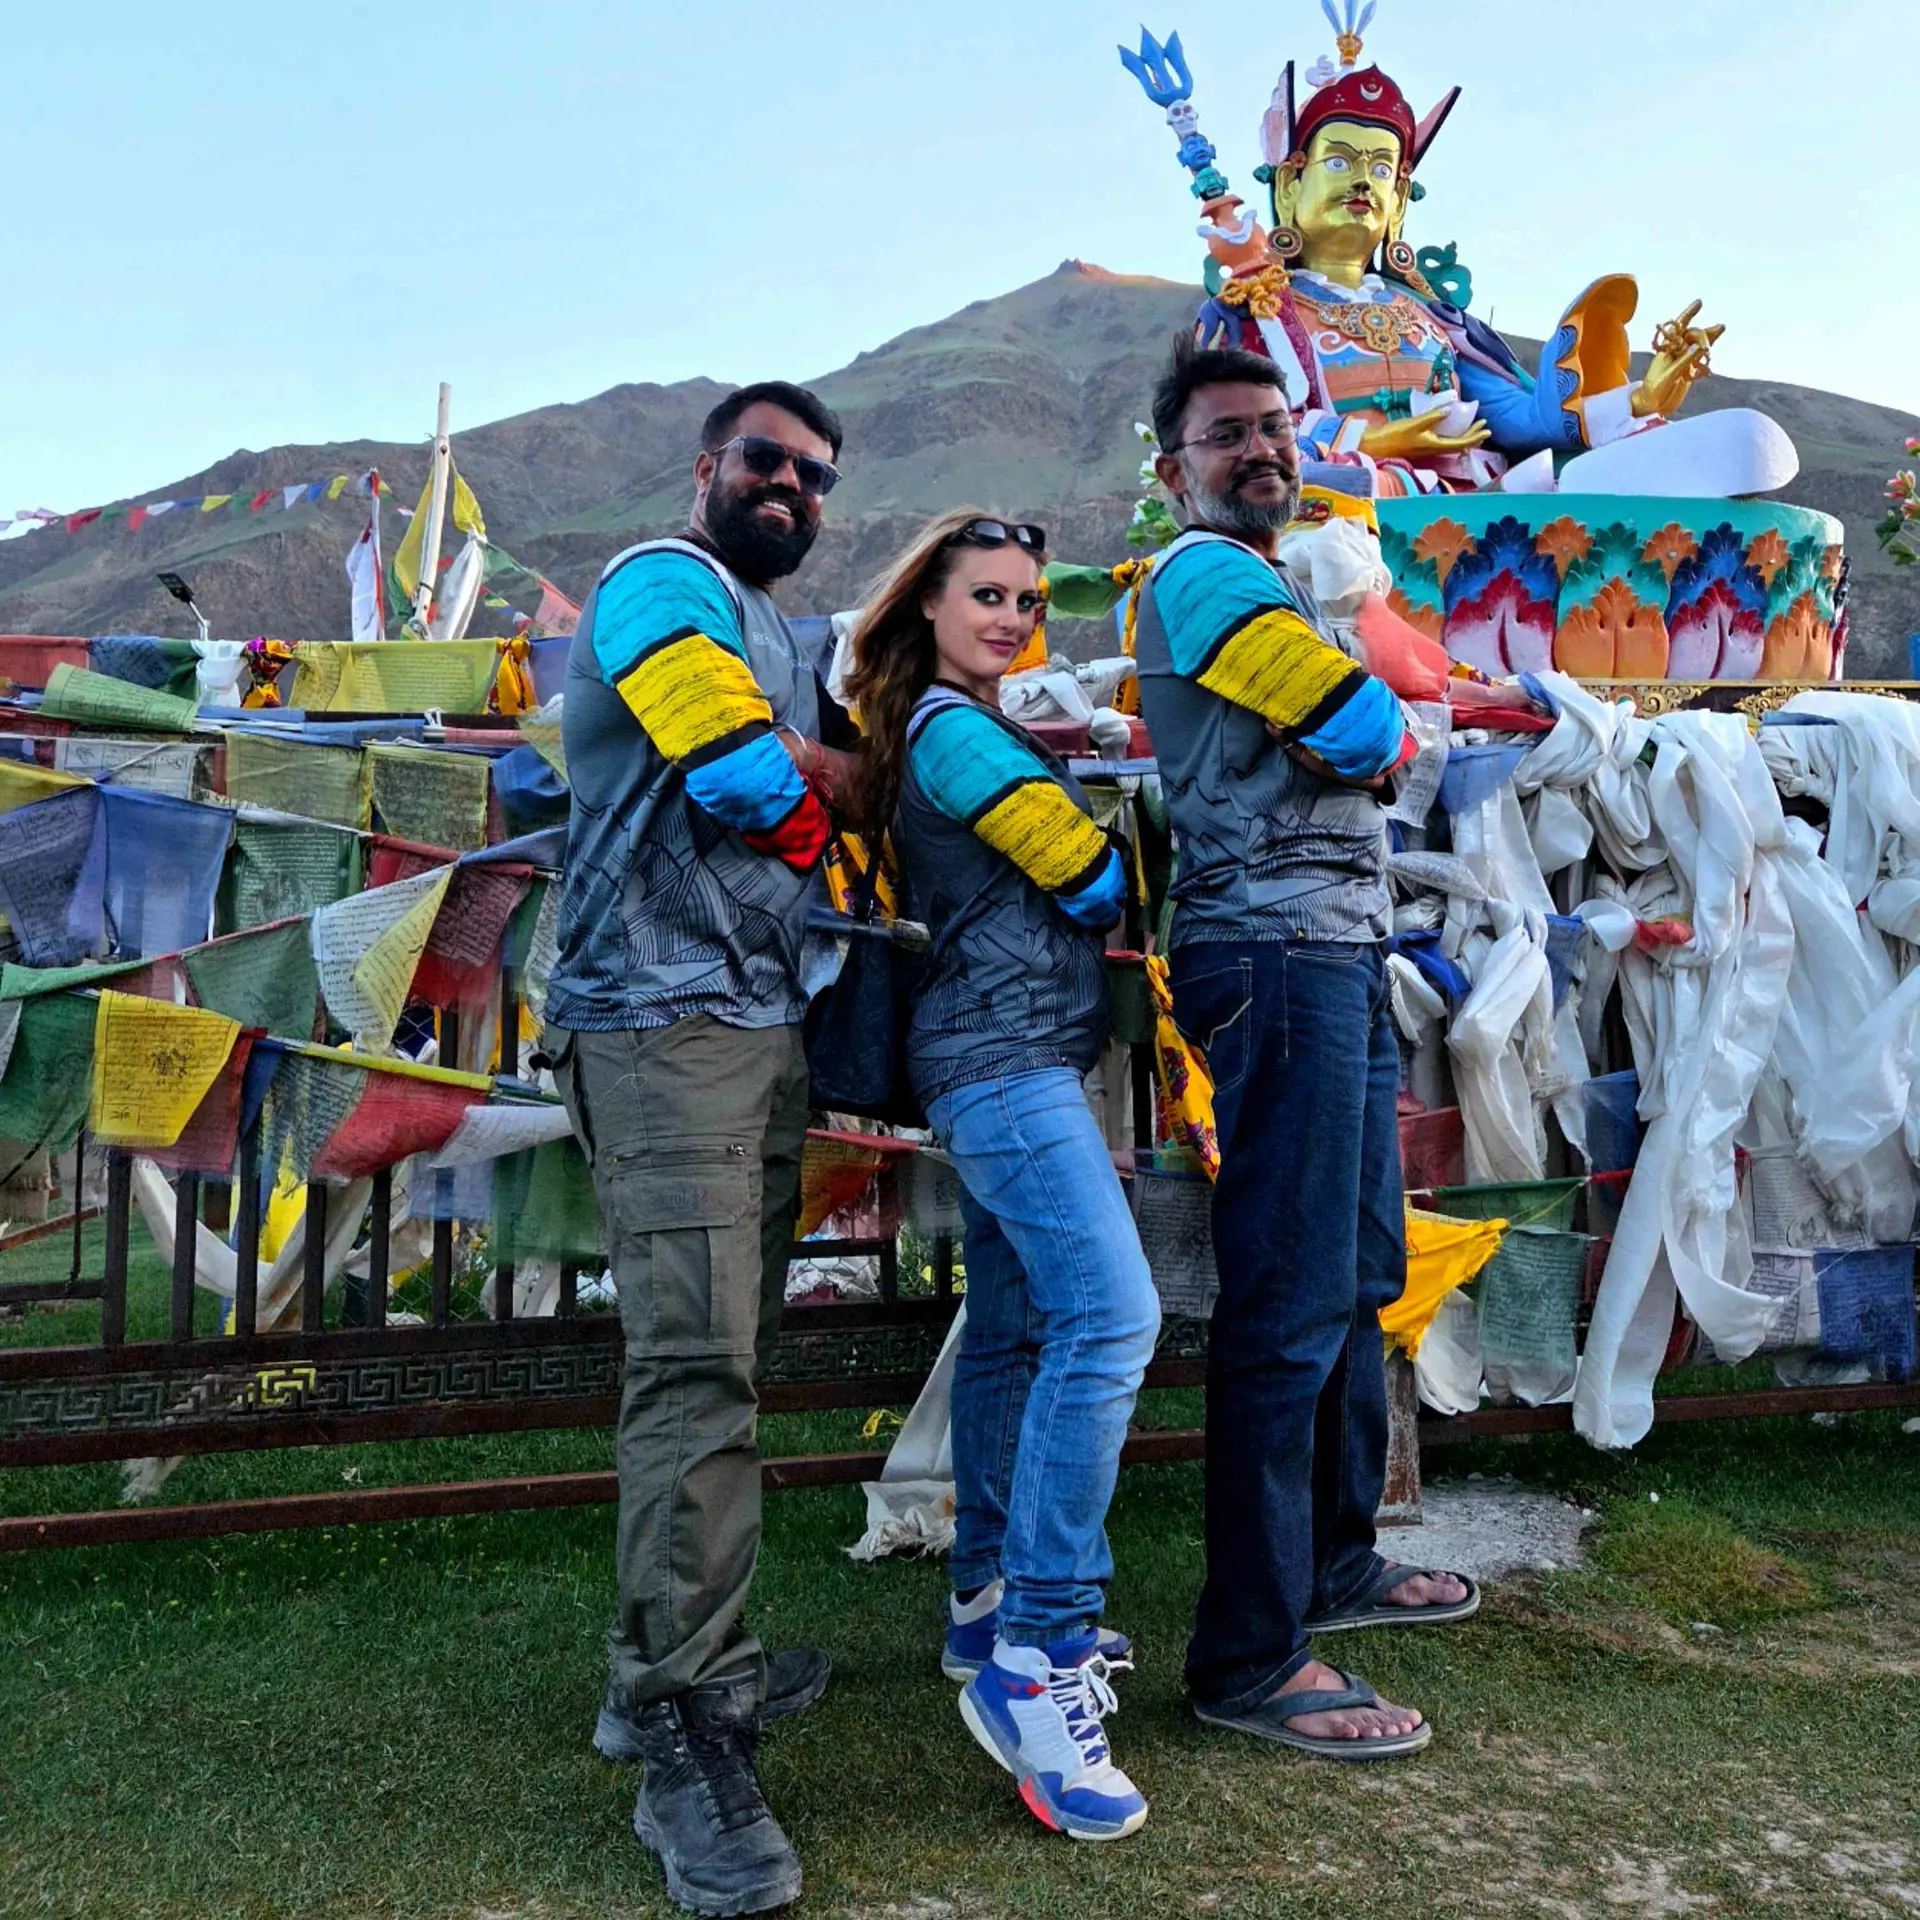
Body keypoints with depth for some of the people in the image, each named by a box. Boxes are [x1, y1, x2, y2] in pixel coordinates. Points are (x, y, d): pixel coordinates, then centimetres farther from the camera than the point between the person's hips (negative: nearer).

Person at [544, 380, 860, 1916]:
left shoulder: (787, 647, 27)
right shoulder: (664, 583, -1)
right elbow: (747, 774, -14)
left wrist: (791, 773, 2)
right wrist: (820, 768, 5)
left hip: (765, 1025, 9)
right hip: (666, 1019, -9)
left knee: (728, 1355, 9)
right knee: (697, 1358, -15)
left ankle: (672, 1664, 19)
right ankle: (684, 1732, -10)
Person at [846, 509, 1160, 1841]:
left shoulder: (975, 728, 22)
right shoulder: (950, 729, -9)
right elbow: (1094, 879, -8)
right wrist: (1122, 866, 11)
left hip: (1006, 1060, 11)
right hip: (1007, 1057, -11)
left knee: (1012, 1330, 12)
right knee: (1109, 1317, -20)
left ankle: (990, 1605, 22)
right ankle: (1037, 1657, -17)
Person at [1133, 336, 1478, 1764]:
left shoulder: (1266, 586, 26)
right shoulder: (1204, 572, -6)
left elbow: (1359, 752, 23)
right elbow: (1373, 739, -14)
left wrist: (1355, 729, 4)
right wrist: (1378, 729, 6)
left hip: (1342, 955, 11)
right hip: (1281, 952, -11)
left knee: (1361, 1276, 16)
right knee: (1294, 1303, -10)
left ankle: (1336, 1565, 29)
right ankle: (1250, 1657, -2)